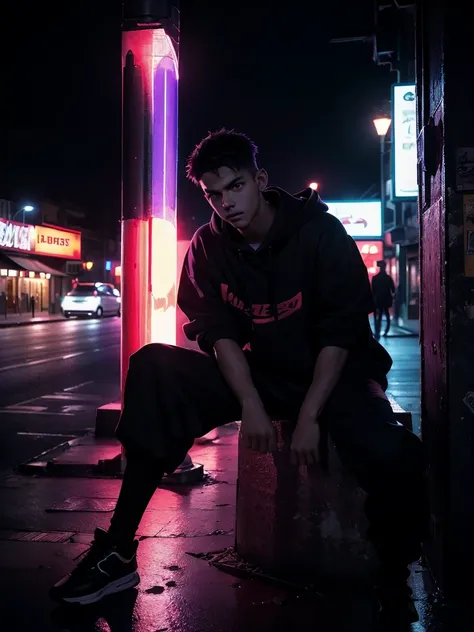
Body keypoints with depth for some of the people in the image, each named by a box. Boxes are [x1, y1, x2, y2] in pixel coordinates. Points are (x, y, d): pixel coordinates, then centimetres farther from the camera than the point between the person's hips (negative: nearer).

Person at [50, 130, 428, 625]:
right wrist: (251, 406, -20)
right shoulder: (209, 245, -2)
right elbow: (218, 331, -7)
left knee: (393, 456, -33)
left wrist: (309, 417, -22)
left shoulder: (319, 232, -12)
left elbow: (340, 333, -15)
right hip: (255, 374, 3)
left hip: (332, 377, -3)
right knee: (154, 369, -18)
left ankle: (393, 588, -2)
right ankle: (119, 552, -17)